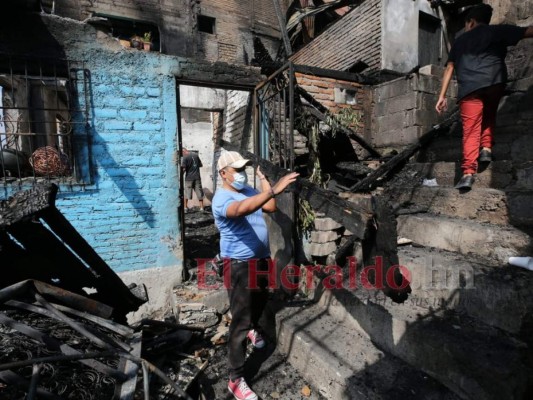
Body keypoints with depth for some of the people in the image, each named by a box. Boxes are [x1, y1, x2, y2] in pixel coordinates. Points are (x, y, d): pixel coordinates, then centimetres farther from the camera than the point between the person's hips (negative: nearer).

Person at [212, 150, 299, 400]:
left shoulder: (248, 190, 7)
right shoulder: (222, 198, -21)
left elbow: (270, 208, -1)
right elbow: (241, 209, -44)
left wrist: (263, 178, -2)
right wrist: (274, 190, -52)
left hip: (261, 259, 8)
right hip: (240, 265, -8)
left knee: (261, 300, 30)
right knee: (239, 321, -2)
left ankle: (254, 327, 61)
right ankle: (236, 380, 12)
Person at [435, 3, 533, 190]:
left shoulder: (460, 40, 27)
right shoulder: (497, 30, 21)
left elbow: (450, 68, 19)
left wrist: (442, 96, 15)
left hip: (469, 87, 0)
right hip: (494, 82, 0)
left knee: (470, 130, -4)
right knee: (489, 116, 28)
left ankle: (468, 172, -16)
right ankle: (486, 148, 11)